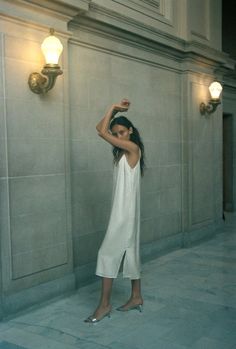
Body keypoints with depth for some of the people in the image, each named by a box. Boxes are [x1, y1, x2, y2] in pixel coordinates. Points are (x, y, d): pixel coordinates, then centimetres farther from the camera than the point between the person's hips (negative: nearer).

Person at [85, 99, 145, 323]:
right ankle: (136, 297, 24)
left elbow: (101, 132, -17)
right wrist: (114, 111, 6)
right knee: (129, 250, 14)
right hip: (121, 209, 10)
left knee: (108, 252, -7)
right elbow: (102, 129, 15)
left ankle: (104, 304, 0)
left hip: (126, 210, -10)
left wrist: (113, 108, -8)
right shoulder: (123, 151, 12)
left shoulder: (133, 148, -13)